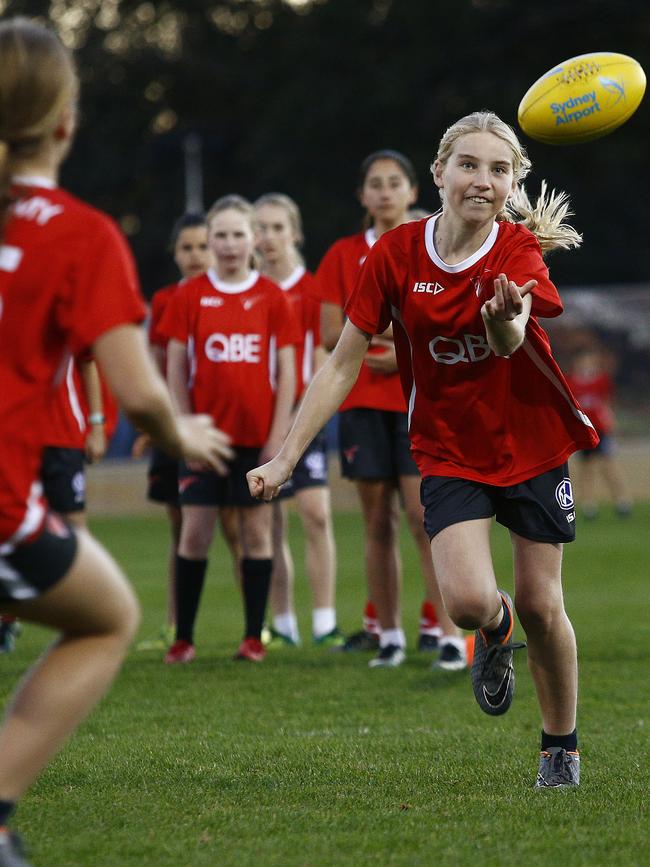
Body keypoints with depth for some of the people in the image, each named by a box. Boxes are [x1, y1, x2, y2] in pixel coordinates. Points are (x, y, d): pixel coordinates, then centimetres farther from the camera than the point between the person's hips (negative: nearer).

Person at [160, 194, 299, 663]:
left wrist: (279, 434, -4)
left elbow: (286, 370, 3)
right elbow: (176, 367, 2)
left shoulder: (271, 297, 2)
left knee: (257, 531, 3)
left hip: (259, 435, 0)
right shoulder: (190, 296, 2)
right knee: (195, 532, -1)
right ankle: (183, 637, 6)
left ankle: (254, 637, 10)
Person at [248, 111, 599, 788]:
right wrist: (284, 459, -8)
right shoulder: (396, 254, -10)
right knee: (469, 600, -19)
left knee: (541, 603, 2)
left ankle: (561, 745, 25)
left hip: (533, 444, 0)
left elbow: (511, 343, -36)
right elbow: (343, 364, -4)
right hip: (449, 449, 0)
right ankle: (495, 634, 19)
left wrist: (506, 320, -61)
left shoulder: (520, 249, -14)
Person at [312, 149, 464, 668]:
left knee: (424, 516, -12)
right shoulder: (344, 256, 8)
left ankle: (449, 633, -11)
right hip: (363, 403, 2)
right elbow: (331, 334, 2)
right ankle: (387, 634, 11)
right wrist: (382, 335, -11)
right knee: (379, 522, 3)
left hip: (420, 399, -2)